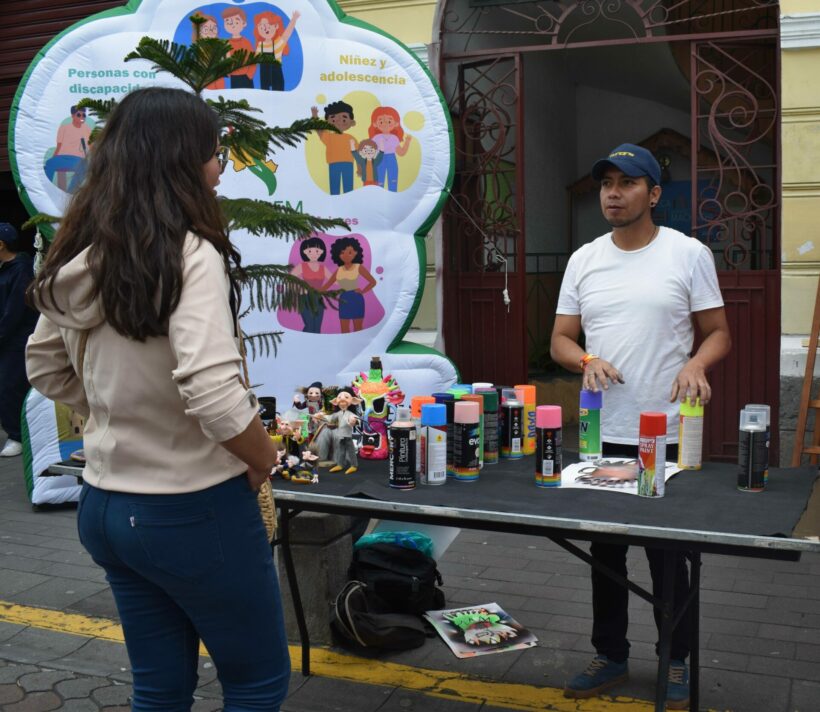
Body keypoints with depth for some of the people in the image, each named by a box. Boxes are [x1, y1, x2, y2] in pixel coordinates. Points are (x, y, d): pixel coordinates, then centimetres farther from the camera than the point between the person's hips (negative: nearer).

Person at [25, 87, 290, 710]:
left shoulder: (77, 260, 2)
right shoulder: (188, 255, -21)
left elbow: (46, 368, 15)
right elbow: (213, 396, -30)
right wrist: (265, 459, -12)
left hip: (105, 507, 7)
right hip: (194, 512, -7)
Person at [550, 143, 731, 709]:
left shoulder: (689, 254, -3)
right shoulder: (584, 259, 7)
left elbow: (719, 332, -1)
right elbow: (561, 340, 8)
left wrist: (696, 364, -23)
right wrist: (587, 361, -14)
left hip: (667, 435, -3)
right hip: (602, 434, 4)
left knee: (668, 554, 7)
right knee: (605, 551, 14)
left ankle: (677, 663, 27)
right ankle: (611, 656, 31)